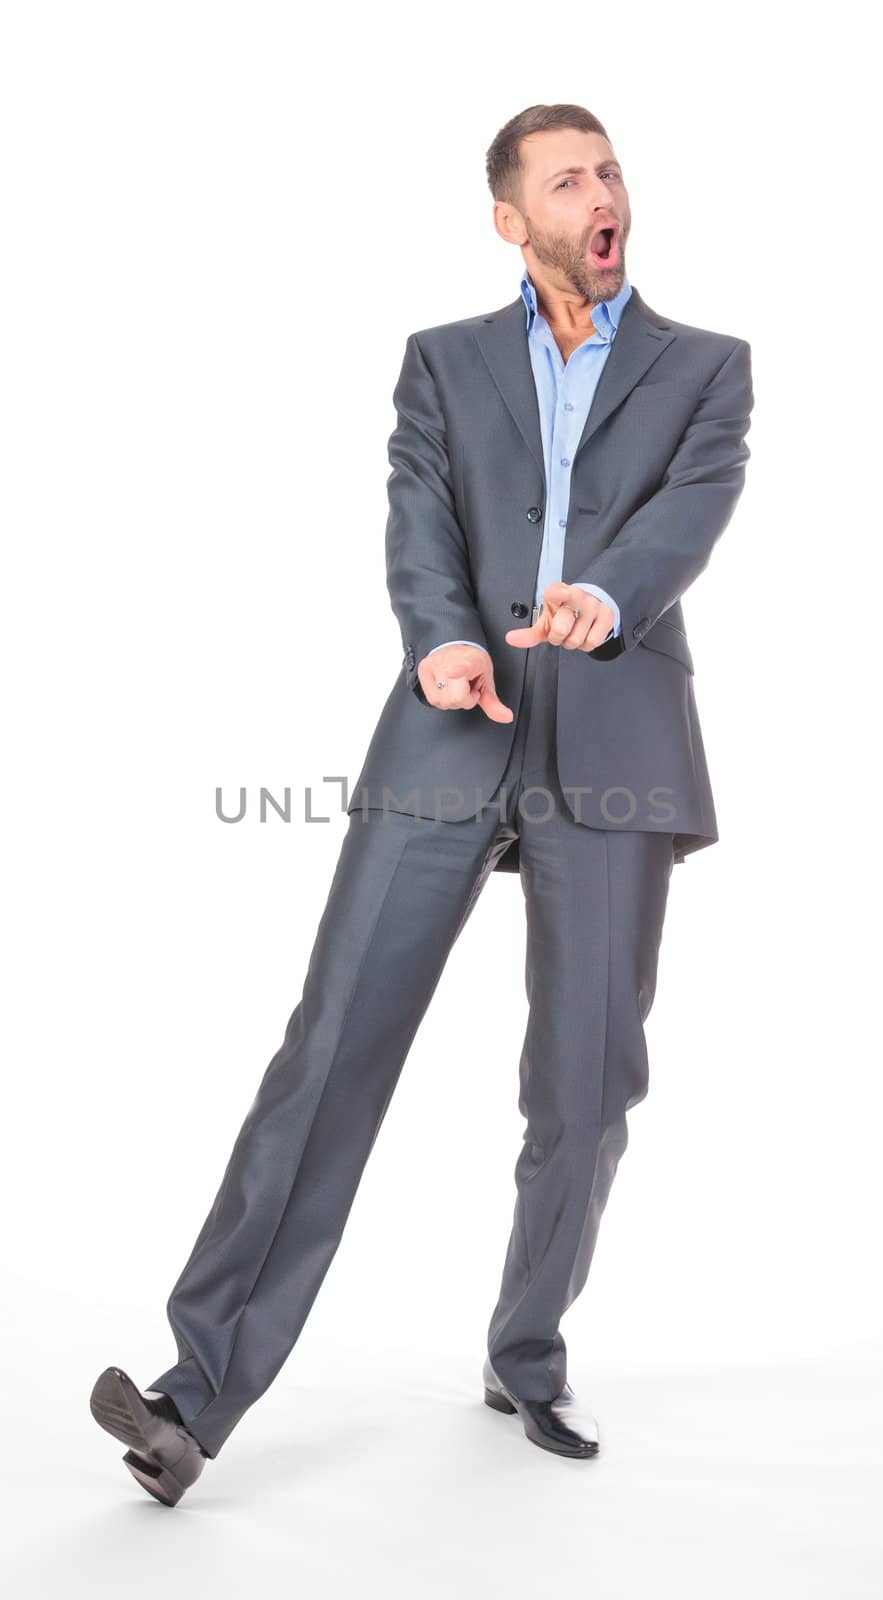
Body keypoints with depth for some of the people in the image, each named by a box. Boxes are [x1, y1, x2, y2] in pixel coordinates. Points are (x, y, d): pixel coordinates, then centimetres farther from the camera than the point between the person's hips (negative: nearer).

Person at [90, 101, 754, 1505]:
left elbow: (697, 505, -5)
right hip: (453, 742, 0)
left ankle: (526, 1358, 25)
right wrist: (443, 641, -21)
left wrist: (604, 597, -27)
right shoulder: (445, 361, 17)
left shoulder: (705, 366, 14)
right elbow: (418, 525, 1)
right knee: (333, 1047, -8)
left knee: (586, 1085, 3)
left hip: (612, 751, 0)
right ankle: (203, 1387, -5)